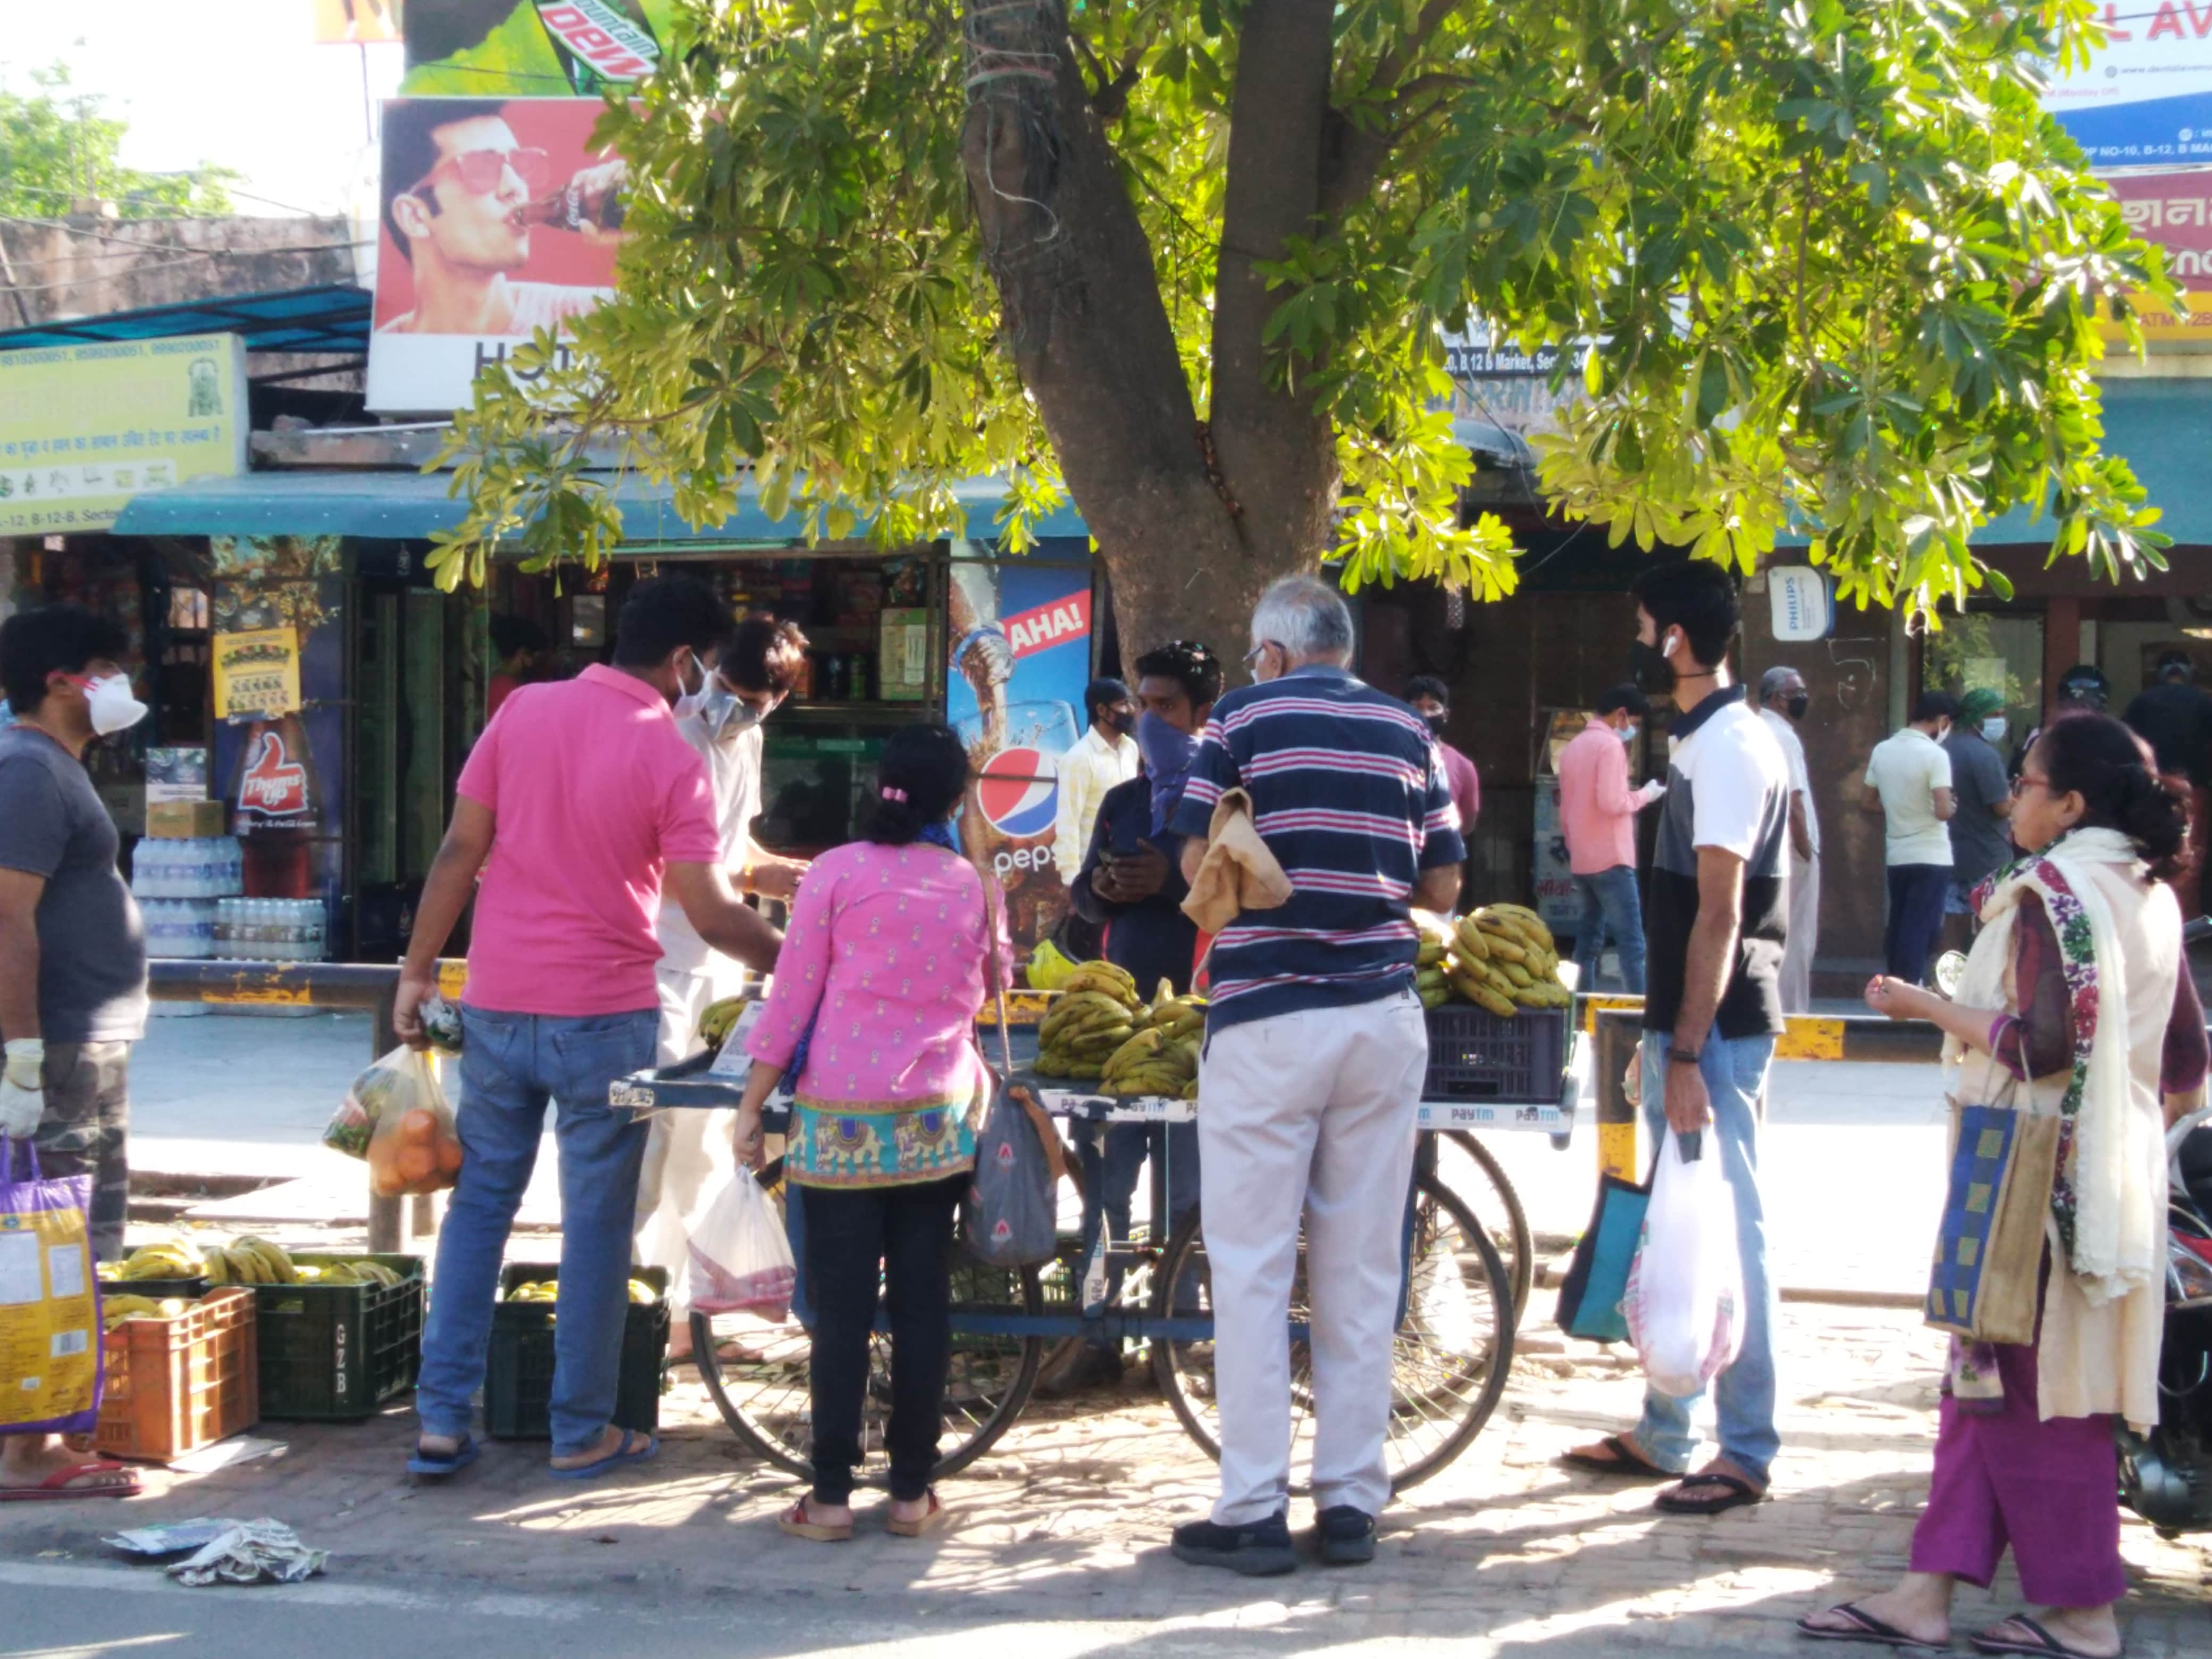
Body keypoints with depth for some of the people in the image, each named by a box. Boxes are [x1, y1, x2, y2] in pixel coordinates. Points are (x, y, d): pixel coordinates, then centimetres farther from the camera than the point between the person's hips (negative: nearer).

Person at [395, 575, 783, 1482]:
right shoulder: (671, 756, -11)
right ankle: (582, 1432, 13)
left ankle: (441, 1418, 12)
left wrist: (418, 970, 8)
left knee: (479, 1202, 13)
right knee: (597, 1222, 7)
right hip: (603, 1015, -4)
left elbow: (459, 852, 1)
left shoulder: (524, 710, 0)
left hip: (498, 1006, 4)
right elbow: (710, 913, -12)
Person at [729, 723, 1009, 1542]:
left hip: (841, 1116, -2)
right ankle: (912, 1489, 11)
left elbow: (792, 997, -4)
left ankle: (831, 1495, 2)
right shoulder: (972, 885, 6)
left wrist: (751, 1105, 1)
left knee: (842, 1309, 0)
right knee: (923, 1304, 7)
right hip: (938, 1119, 2)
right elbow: (994, 980, 23)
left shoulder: (837, 872, -3)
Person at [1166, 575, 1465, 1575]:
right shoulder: (1407, 731, 9)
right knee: (1363, 1269, 8)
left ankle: (1254, 1512, 1)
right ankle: (1351, 1505, 11)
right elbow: (1442, 887, 9)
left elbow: (1199, 864, -5)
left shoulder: (1244, 717, 0)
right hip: (1384, 1018, 4)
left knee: (1252, 1270, 1)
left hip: (1266, 1022, -3)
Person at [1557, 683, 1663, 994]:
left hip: (1581, 859, 9)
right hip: (1610, 859, -9)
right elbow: (1611, 803, -20)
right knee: (1632, 942, -10)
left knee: (1589, 939, 12)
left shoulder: (1574, 747, 16)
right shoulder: (1611, 745, -11)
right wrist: (1646, 794, -5)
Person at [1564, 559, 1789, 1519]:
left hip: (1717, 1033, -11)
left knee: (1724, 1234, -4)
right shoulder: (1707, 740, 14)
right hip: (1689, 1028, 11)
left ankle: (1746, 1455, 3)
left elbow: (1719, 917, -22)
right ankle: (1664, 1436, 26)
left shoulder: (1729, 747, -17)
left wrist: (1689, 1057, -23)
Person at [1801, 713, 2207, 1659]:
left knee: (2022, 1385, 1)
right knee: (1984, 1379, 11)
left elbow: (2041, 1045, -22)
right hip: (2117, 1179, 9)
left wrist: (1928, 1007, -12)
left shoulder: (2050, 892, -15)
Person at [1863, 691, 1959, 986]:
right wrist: (1953, 805, 0)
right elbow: (1943, 811, -21)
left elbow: (1867, 801, 12)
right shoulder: (1934, 755, -15)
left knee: (1899, 928, 13)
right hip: (1930, 857, -6)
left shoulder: (1882, 750, 4)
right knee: (1920, 931, -3)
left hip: (1896, 856, 6)